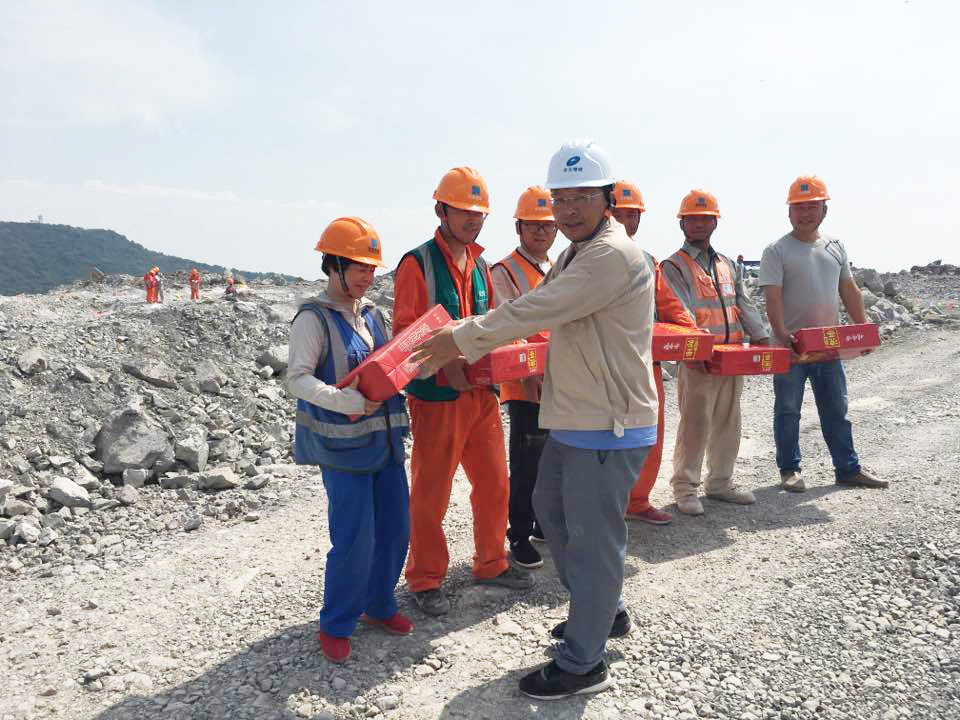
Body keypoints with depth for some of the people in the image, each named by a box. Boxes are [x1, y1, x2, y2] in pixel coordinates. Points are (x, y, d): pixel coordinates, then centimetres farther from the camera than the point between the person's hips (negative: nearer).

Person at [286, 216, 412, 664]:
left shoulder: (371, 314, 12)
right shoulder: (314, 317, -9)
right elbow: (298, 378, -17)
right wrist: (347, 400, -30)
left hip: (384, 437, 7)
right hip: (343, 442, -7)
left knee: (394, 527, 12)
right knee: (355, 538, -5)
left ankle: (378, 605, 33)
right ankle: (336, 625, 16)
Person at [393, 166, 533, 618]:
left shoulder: (480, 266, 13)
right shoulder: (418, 263, -9)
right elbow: (405, 334, -14)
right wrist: (445, 365, -28)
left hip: (481, 392, 7)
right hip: (436, 395, -7)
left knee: (494, 483, 15)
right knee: (430, 494, 4)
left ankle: (491, 564, 33)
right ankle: (425, 580, 21)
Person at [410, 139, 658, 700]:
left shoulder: (613, 255, -20)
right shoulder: (575, 256, 15)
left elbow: (534, 312, -23)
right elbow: (532, 312, 16)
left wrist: (461, 338, -13)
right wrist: (462, 348, 8)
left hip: (609, 427, -11)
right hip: (573, 420, 11)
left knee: (592, 537, 0)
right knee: (552, 509, 22)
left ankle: (582, 663, 17)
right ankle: (605, 612, 40)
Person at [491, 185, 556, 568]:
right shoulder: (505, 271, -5)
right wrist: (528, 372, -25)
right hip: (526, 384, -7)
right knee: (526, 464, -1)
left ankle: (546, 525, 30)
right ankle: (520, 537, 12)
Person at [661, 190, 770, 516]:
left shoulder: (727, 265, 20)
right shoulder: (673, 266, -1)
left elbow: (744, 305, 14)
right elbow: (680, 311, -14)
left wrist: (761, 339, 0)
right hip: (698, 360, -6)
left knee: (728, 423, 12)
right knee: (695, 423, -5)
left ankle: (720, 483, 24)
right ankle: (685, 487, 6)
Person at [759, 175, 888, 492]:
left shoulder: (835, 247, 10)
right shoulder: (777, 250, -7)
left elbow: (849, 291, 14)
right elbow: (773, 297, -14)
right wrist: (782, 334, -25)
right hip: (791, 346, -5)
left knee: (836, 410, 12)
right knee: (788, 411, 6)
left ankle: (848, 469, 23)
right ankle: (789, 470, 18)